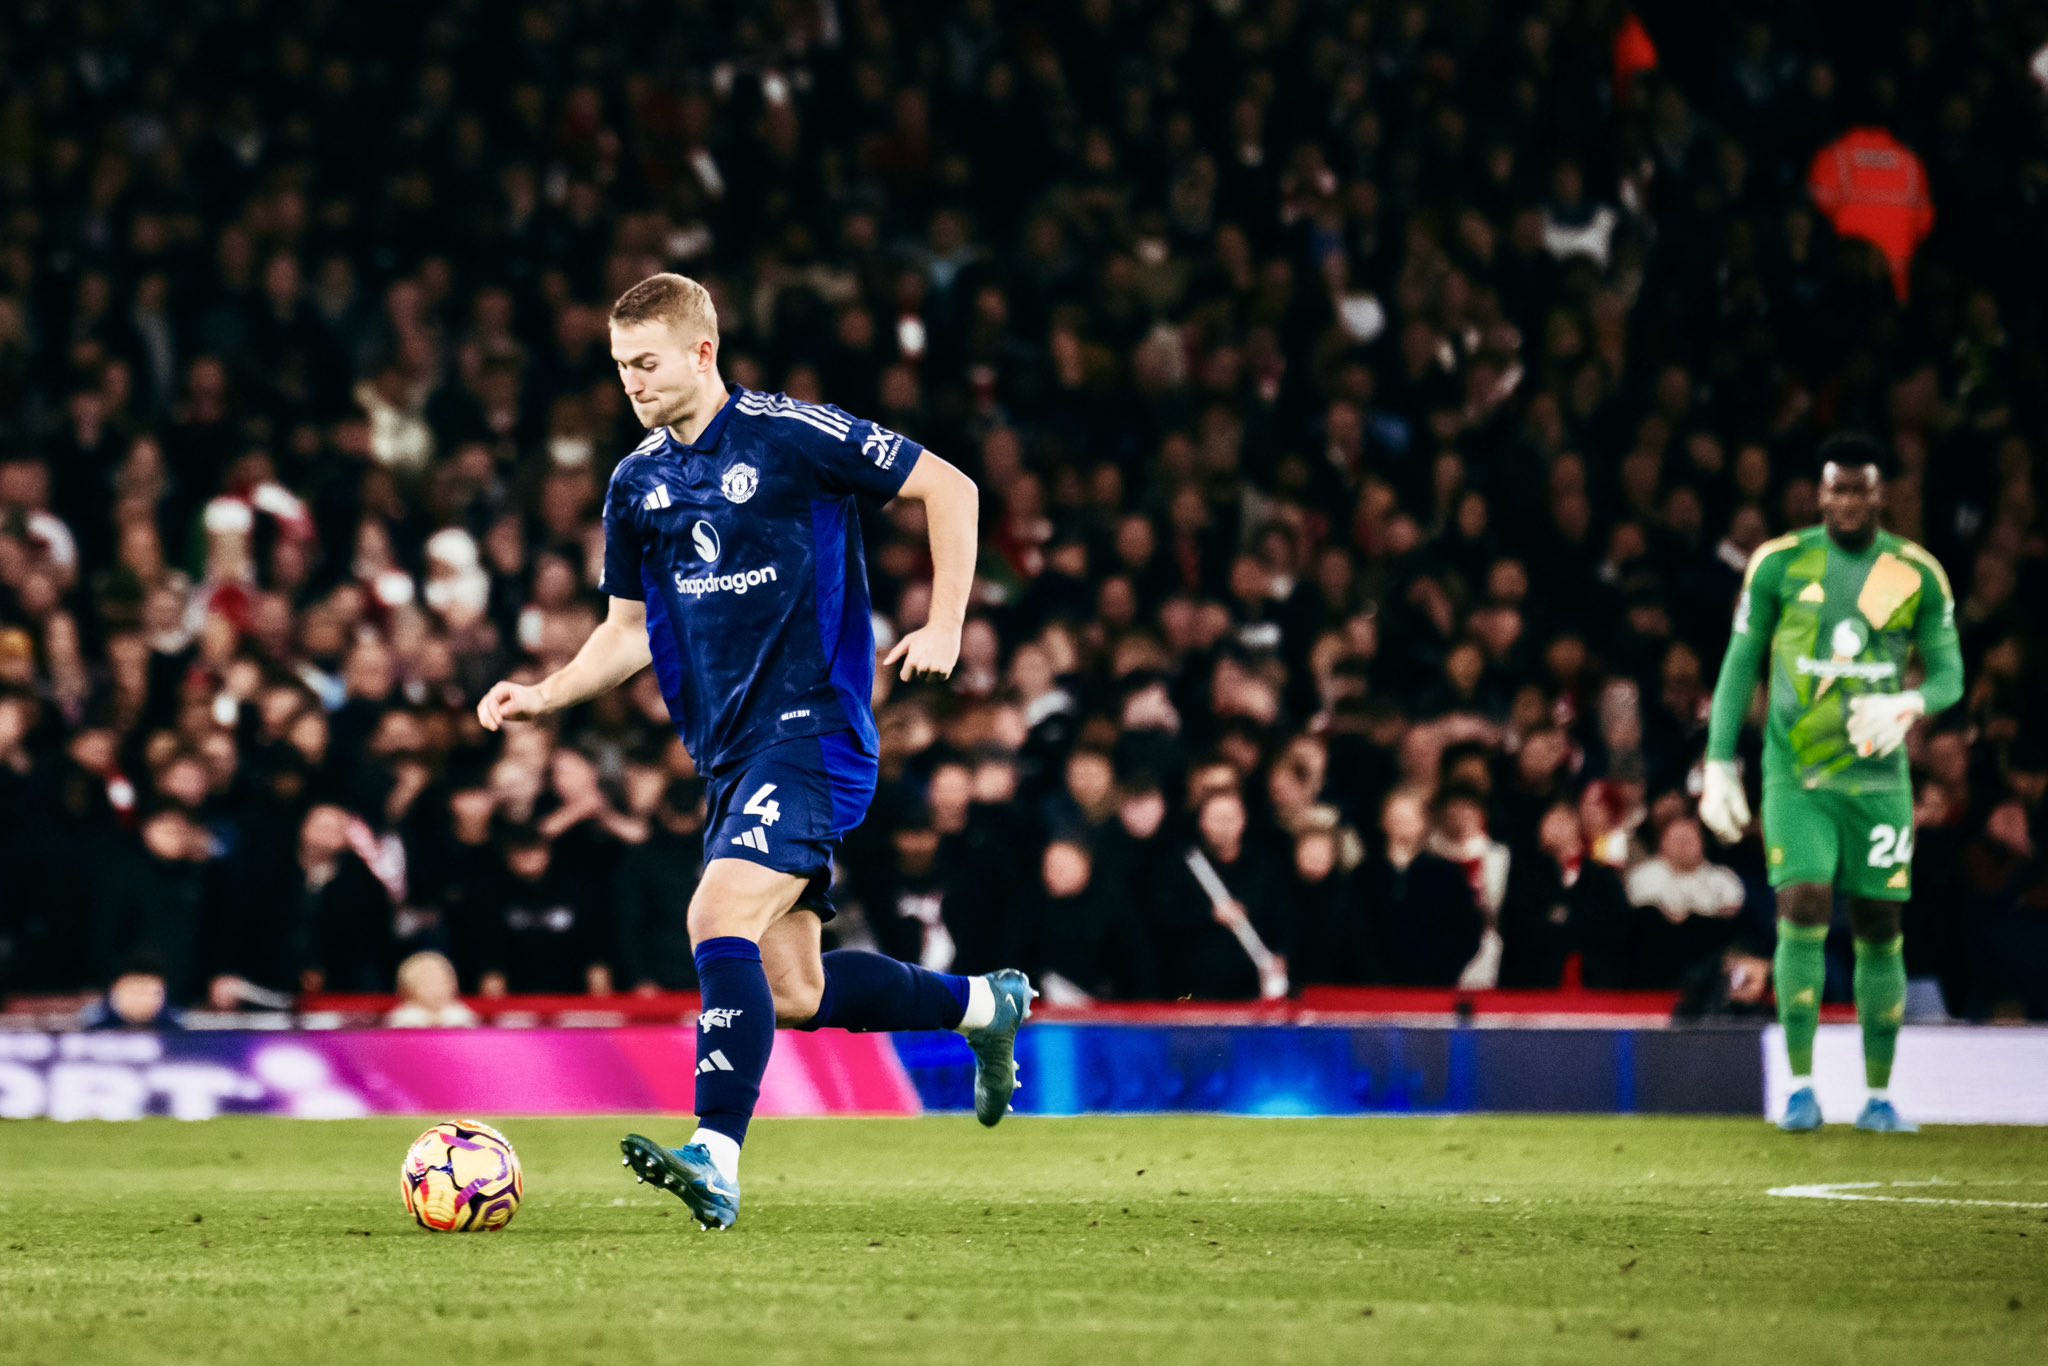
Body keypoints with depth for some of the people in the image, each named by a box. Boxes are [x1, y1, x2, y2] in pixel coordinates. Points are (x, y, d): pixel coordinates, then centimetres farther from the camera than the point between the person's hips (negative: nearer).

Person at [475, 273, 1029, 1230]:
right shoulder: (636, 484, 10)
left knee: (721, 919, -25)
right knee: (794, 994, 9)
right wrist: (545, 694, 4)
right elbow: (630, 630, 20)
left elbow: (949, 488, -4)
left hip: (812, 727, -8)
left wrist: (944, 628, -11)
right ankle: (986, 1005, 32)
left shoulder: (790, 434, -9)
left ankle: (716, 1160, -29)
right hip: (727, 751, 8)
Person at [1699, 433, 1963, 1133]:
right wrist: (1718, 767, -1)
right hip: (1796, 777, -2)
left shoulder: (1918, 575, 2)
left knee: (1880, 932, 4)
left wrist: (1906, 705, -18)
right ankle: (1800, 1087, -10)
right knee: (1803, 910, -16)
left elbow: (1948, 674, 5)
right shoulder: (1778, 565, -1)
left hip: (1879, 777, 2)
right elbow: (1740, 666, 4)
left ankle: (1878, 1095, 14)